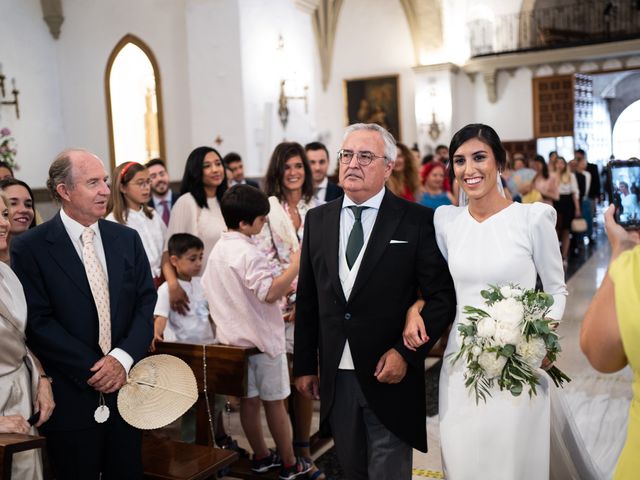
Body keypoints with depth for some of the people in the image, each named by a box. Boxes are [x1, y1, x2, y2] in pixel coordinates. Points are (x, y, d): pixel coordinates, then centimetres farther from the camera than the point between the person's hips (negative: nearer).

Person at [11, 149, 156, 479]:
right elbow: (38, 321, -11)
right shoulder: (29, 248, -7)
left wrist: (123, 358, -11)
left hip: (126, 387, 4)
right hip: (71, 397, -3)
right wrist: (94, 369, -14)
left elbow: (146, 302, 3)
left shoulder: (127, 239, 6)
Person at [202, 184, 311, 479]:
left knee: (249, 400, 15)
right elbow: (270, 292, -29)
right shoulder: (249, 253, -23)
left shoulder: (218, 250, 5)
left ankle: (261, 456, 29)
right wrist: (295, 266, -24)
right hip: (261, 337, -7)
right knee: (274, 402, 5)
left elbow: (209, 289, 14)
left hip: (233, 337, 7)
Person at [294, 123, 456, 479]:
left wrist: (406, 352, -14)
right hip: (335, 378, 4)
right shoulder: (318, 220, 5)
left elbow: (442, 297, -6)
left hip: (389, 374, -4)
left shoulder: (417, 221, -8)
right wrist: (305, 364, 9)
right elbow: (307, 299, 8)